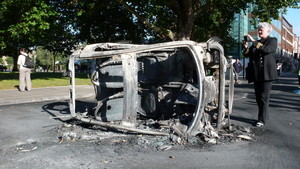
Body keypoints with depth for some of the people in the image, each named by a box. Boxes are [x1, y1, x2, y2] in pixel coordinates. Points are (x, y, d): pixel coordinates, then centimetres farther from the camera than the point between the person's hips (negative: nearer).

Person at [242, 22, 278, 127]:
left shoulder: (272, 41, 4)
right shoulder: (257, 43, 19)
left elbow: (267, 50, -17)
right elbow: (247, 55, 15)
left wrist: (254, 42, -17)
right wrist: (245, 47, -4)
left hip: (266, 73, -6)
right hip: (256, 73, 6)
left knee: (264, 97, -8)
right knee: (258, 97, 8)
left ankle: (262, 120, -5)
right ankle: (265, 116, 20)